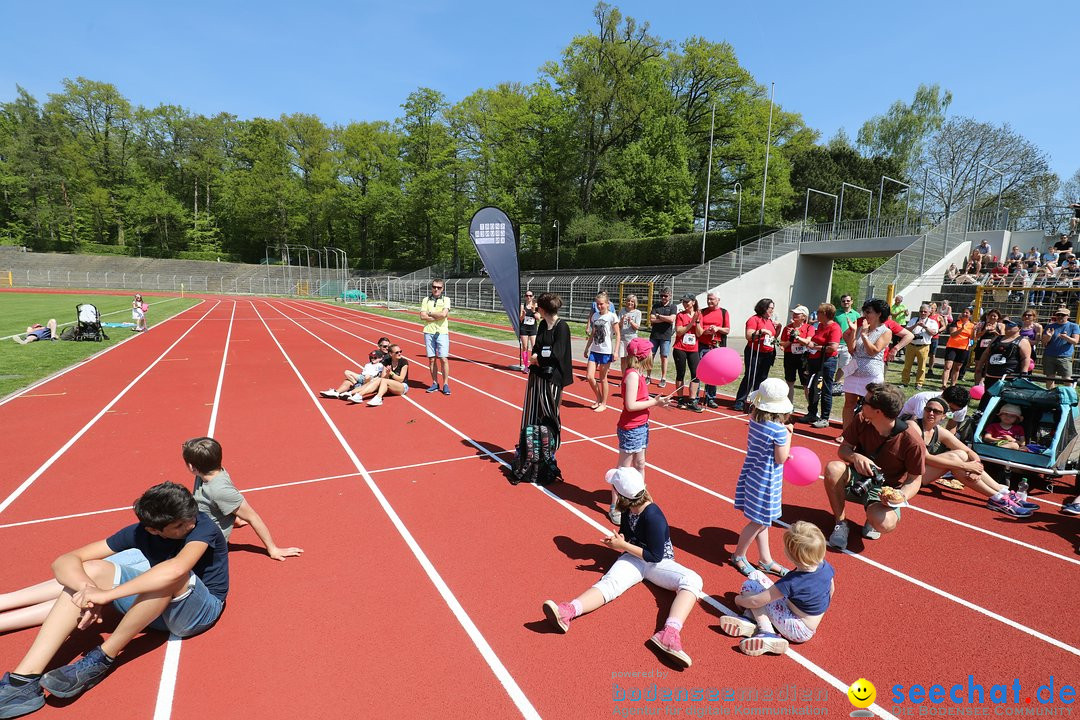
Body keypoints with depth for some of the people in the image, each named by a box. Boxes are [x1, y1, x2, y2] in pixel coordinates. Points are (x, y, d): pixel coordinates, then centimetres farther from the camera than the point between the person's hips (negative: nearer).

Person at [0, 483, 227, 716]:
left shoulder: (202, 525, -25)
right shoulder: (141, 532, -9)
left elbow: (175, 569, -45)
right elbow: (64, 561, -13)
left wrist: (107, 593, -37)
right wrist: (88, 587, -34)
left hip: (202, 611, -5)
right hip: (158, 607, 5)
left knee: (176, 575, -37)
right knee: (92, 569, -13)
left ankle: (104, 658, -20)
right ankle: (24, 680, -18)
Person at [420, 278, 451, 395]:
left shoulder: (446, 300, 5)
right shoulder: (426, 300, 10)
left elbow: (443, 314, -11)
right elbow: (422, 316, -3)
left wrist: (430, 313, -2)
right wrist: (438, 316, -7)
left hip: (442, 332, -2)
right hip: (429, 332, 2)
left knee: (443, 359, -6)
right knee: (431, 359, 5)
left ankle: (446, 384, 1)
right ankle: (435, 383, 14)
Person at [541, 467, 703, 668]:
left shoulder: (652, 516, -23)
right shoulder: (628, 509, -3)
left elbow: (655, 556, -19)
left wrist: (624, 546, -16)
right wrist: (618, 541, -8)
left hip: (658, 562, -4)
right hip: (634, 558, 4)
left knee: (692, 579, -33)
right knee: (610, 582, -26)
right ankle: (567, 612, -53)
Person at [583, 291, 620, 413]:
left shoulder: (612, 316, -7)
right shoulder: (595, 316, 8)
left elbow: (617, 335, -7)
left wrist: (616, 351, -14)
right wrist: (587, 349, 16)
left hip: (606, 351, -5)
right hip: (594, 350, 5)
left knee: (603, 378, 3)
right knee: (589, 376, -1)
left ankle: (603, 403, 18)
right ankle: (599, 399, 20)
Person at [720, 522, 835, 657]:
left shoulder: (791, 583, -33)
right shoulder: (826, 566, -15)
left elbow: (756, 602, -23)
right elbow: (831, 591, 8)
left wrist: (740, 600, -2)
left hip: (797, 630, -8)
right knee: (755, 575, 4)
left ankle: (767, 632, -13)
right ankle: (750, 620, -8)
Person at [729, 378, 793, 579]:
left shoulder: (755, 420, -4)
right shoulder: (779, 430, -24)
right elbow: (781, 459, -16)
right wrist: (788, 436, -7)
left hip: (753, 475, 8)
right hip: (766, 480, -8)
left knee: (761, 521, 19)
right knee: (758, 522, 9)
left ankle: (766, 560, 33)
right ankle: (738, 556, 25)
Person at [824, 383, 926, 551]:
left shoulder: (912, 442, -22)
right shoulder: (861, 421, -12)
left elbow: (915, 480, -10)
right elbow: (843, 448, -1)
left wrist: (902, 496, -31)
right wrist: (855, 456, -25)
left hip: (886, 490, -3)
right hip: (859, 479, 3)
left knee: (884, 524, -35)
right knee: (833, 468, -31)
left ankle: (873, 517, 7)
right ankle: (840, 523, -12)